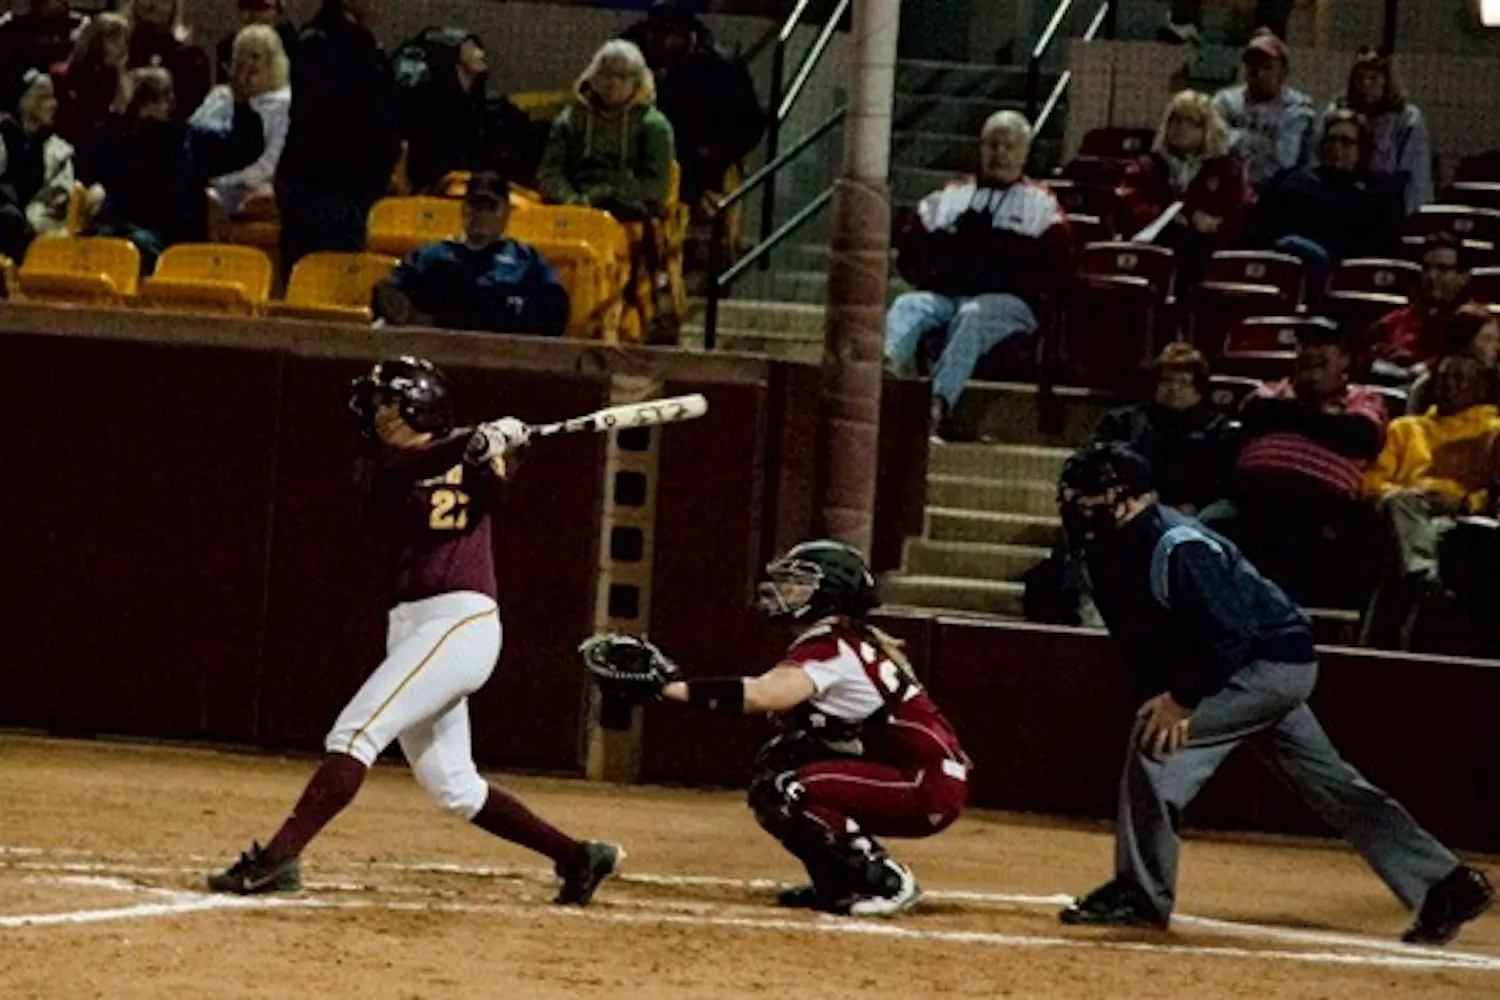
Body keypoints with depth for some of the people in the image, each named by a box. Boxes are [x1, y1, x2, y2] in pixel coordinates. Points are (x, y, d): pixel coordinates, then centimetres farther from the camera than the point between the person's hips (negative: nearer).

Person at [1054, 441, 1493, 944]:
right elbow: (1136, 640, 11)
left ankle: (1139, 895, -12)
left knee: (1158, 741, -18)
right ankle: (1445, 886, 14)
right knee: (1330, 784, 11)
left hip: (1273, 661, -10)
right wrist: (1161, 696, -3)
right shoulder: (1113, 551, 4)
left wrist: (1182, 699, -25)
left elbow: (1231, 633, -29)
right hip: (1275, 671, 10)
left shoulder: (1178, 549, -25)